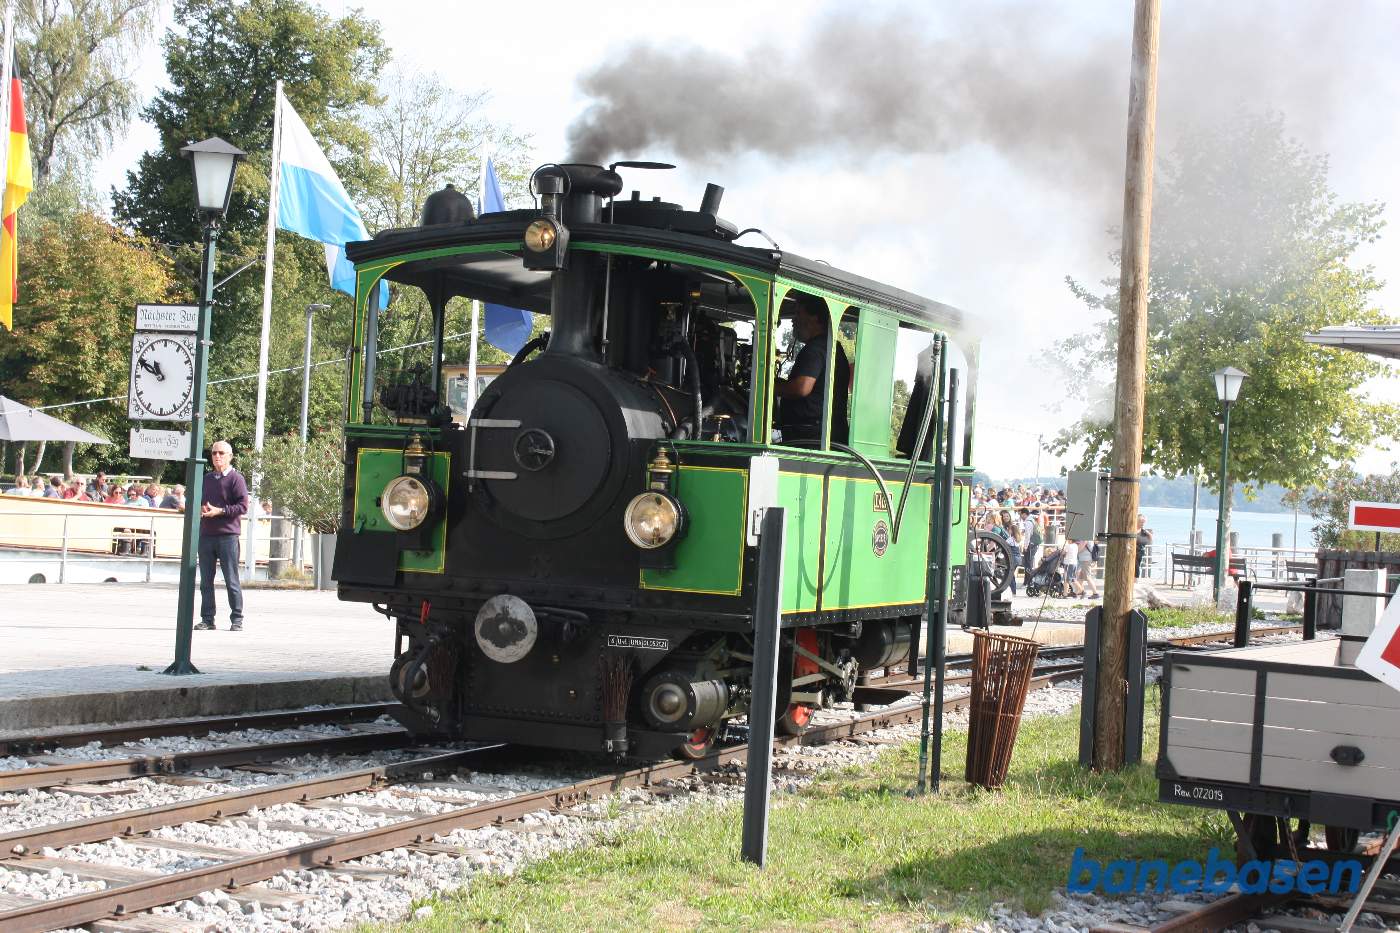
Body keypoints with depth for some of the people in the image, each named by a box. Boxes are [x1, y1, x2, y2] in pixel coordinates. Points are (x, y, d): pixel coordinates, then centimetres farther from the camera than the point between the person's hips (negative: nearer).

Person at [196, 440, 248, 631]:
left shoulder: (236, 478, -2)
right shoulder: (206, 478, 16)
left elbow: (243, 506, -9)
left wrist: (220, 511, -17)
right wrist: (199, 509, 1)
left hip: (227, 535, -6)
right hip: (205, 535, 6)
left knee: (231, 580, -2)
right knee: (206, 581, 6)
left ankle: (237, 620, 3)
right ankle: (207, 619, 12)